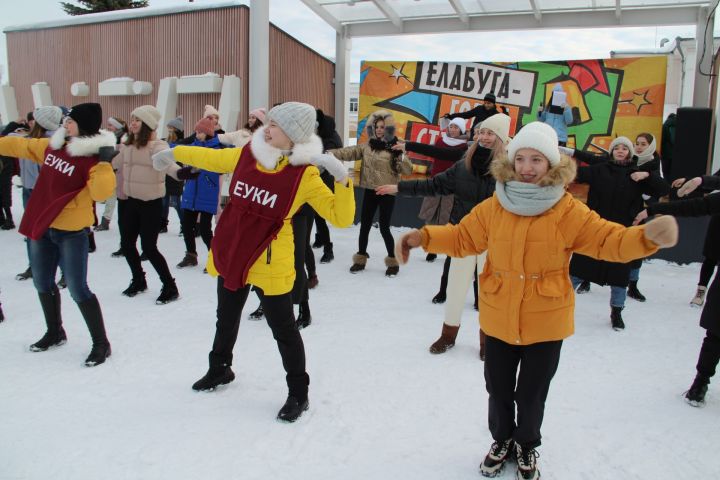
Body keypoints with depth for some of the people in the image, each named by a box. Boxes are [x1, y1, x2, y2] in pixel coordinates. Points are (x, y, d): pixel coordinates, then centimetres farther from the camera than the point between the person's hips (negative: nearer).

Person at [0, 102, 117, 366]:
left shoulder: (92, 159, -17)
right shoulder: (51, 146, 5)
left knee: (77, 289, -6)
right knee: (42, 283, 20)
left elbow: (100, 193, -29)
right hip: (42, 227, 8)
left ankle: (101, 343, 8)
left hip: (71, 232, -8)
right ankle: (54, 332, 40)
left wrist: (105, 163, -33)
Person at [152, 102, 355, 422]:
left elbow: (340, 217, -17)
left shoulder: (305, 174, -17)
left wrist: (343, 179, -30)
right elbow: (212, 158, 17)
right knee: (226, 319, 25)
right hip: (230, 255, 6)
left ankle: (298, 393, 24)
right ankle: (219, 369, 51)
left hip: (270, 264, -6)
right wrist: (174, 154, 27)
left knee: (283, 329, 5)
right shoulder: (246, 155, -3)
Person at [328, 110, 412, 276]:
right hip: (369, 191, 4)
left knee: (384, 228, -1)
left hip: (387, 193, -4)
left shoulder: (394, 147, -8)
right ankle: (360, 259, 26)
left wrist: (401, 157, -30)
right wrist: (329, 153, -13)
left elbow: (408, 171, -12)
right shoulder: (367, 146, 5)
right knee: (364, 225, 11)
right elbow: (348, 153, -1)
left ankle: (393, 261, 18)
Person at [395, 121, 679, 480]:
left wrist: (648, 236, -34)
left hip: (545, 324, -1)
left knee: (532, 394, 17)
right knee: (498, 389, 19)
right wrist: (423, 237, -14)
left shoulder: (569, 211, -12)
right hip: (499, 320, 2)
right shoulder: (493, 208, -6)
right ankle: (502, 440, 48)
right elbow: (462, 238, 1)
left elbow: (609, 241, -14)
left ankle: (527, 446, 47)